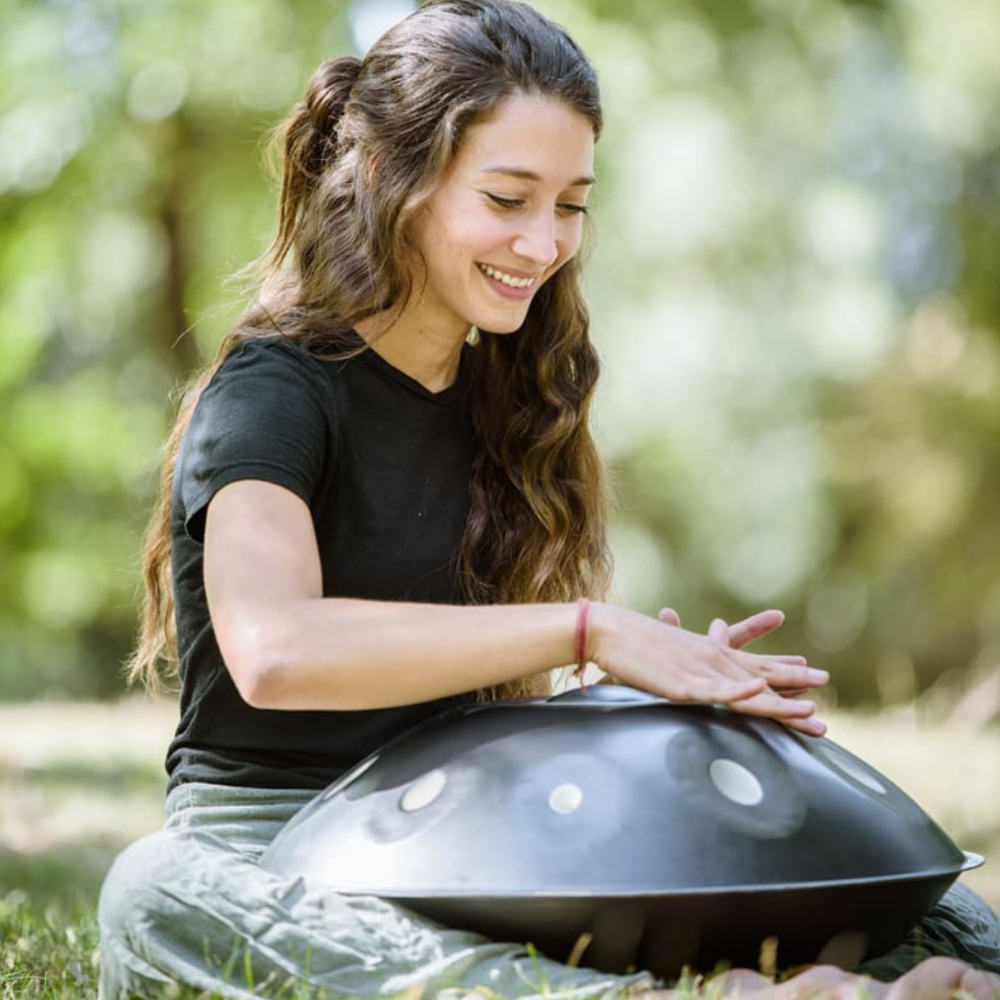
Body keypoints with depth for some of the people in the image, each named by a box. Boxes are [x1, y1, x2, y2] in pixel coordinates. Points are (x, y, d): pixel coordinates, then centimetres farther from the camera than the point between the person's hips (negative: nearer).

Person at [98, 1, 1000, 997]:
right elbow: (274, 652, -29)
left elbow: (485, 702, 12)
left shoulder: (497, 399, 14)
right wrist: (588, 631, -26)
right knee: (154, 891, -42)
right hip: (255, 854, -6)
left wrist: (678, 682, -6)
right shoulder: (272, 392, -9)